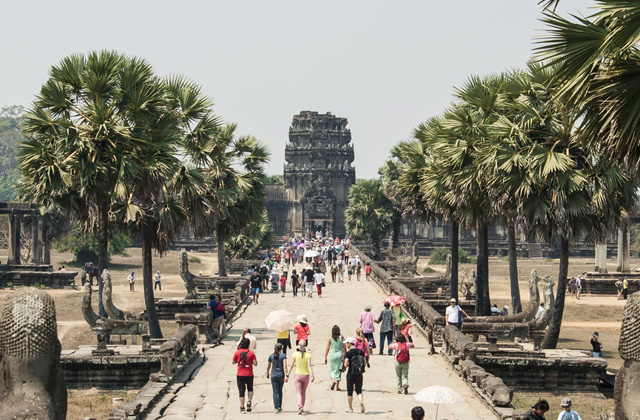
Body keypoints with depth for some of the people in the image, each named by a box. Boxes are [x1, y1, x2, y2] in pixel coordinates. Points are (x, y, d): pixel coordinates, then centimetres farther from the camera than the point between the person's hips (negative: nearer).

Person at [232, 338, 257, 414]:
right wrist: (255, 360, 12)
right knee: (250, 389, 20)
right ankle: (249, 401, -2)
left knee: (241, 391, 4)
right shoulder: (251, 353, -6)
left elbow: (233, 362, 5)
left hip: (240, 375, 0)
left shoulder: (237, 352, -3)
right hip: (249, 375, 0)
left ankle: (242, 407, 1)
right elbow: (255, 364, -8)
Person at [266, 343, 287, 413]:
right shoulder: (283, 355, -3)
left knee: (275, 392, -1)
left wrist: (268, 374, 24)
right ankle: (279, 406, 21)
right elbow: (285, 365, -13)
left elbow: (268, 366, 8)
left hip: (273, 375, 0)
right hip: (281, 375, 0)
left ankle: (276, 407, -11)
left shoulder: (271, 356, 4)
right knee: (280, 391, 17)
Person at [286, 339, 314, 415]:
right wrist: (312, 375, -19)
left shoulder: (295, 354, -5)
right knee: (303, 392, 19)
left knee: (298, 393, -1)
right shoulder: (308, 355, -4)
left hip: (298, 375, -1)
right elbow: (309, 366, -15)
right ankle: (302, 407, 26)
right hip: (306, 375, 1)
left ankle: (300, 407, -22)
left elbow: (291, 366, -5)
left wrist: (287, 375, 1)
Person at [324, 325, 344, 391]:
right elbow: (344, 348, 0)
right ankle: (337, 386, 8)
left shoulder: (330, 338, -3)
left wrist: (325, 358, 3)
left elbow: (327, 349, -3)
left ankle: (333, 380, -10)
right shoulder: (342, 338, -2)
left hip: (332, 355, 0)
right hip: (340, 355, 0)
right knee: (338, 371, 7)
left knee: (332, 370, 16)